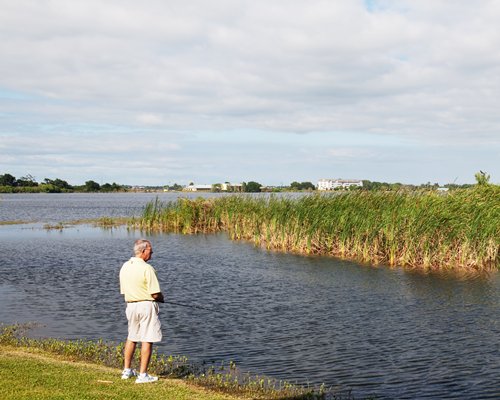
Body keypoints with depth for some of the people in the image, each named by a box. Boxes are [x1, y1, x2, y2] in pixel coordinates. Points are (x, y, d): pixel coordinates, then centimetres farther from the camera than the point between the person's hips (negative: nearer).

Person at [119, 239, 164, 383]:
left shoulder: (124, 267, 5)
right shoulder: (147, 269, -17)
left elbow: (123, 291, 12)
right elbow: (156, 294, -17)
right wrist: (161, 298, 4)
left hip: (130, 305, 7)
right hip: (147, 305, -7)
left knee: (131, 338, 20)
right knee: (147, 340, -1)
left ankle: (127, 370, 27)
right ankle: (143, 375, 0)